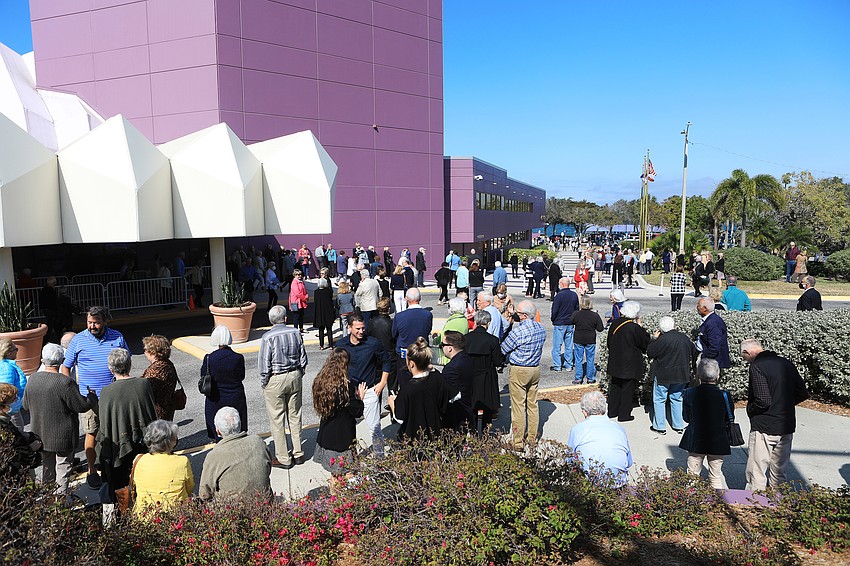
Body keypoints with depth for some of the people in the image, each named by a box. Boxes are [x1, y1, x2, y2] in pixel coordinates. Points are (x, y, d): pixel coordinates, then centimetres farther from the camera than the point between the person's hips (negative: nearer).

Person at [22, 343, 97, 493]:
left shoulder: (32, 379, -6)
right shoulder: (66, 382, -25)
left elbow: (26, 405, 7)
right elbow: (81, 406, -18)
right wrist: (92, 396, 0)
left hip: (40, 434, 6)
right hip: (63, 436, -6)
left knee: (46, 467, 23)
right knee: (63, 466, 10)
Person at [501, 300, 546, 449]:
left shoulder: (518, 331, -21)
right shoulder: (541, 328, 1)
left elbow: (503, 350, -11)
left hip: (519, 371, -7)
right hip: (536, 369, 7)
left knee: (518, 406, 1)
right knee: (532, 404, 15)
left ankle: (518, 441, 6)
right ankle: (532, 438, 24)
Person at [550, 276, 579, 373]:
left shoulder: (559, 295, -16)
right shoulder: (574, 295, 3)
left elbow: (554, 310, -12)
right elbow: (577, 309, 11)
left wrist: (553, 321, 4)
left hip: (559, 324, -6)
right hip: (570, 324, 6)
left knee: (557, 346, 3)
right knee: (569, 345, 13)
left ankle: (557, 366, 5)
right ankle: (569, 365, 17)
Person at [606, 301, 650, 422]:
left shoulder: (614, 324, -3)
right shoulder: (635, 328, -22)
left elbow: (609, 343, 8)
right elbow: (646, 343, -9)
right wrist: (641, 327, -4)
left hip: (615, 362, 6)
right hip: (630, 364, -6)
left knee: (615, 387, 18)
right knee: (627, 389, 7)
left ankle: (612, 411, 27)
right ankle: (624, 415, 15)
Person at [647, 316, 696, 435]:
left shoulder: (662, 339, -21)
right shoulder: (684, 337, 0)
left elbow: (649, 353, -13)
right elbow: (694, 353, 16)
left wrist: (655, 339, -4)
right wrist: (689, 366, 30)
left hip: (663, 375, -6)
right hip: (681, 375, 6)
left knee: (659, 400, 6)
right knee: (677, 399, 18)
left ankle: (660, 426, 9)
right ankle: (678, 426, 23)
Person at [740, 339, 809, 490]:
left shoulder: (757, 366, -15)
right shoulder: (786, 363, 7)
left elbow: (763, 400, -22)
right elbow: (803, 394, 9)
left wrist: (750, 411, -4)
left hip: (764, 428, -7)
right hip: (787, 428, 7)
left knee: (756, 474, 1)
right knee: (779, 473, 17)